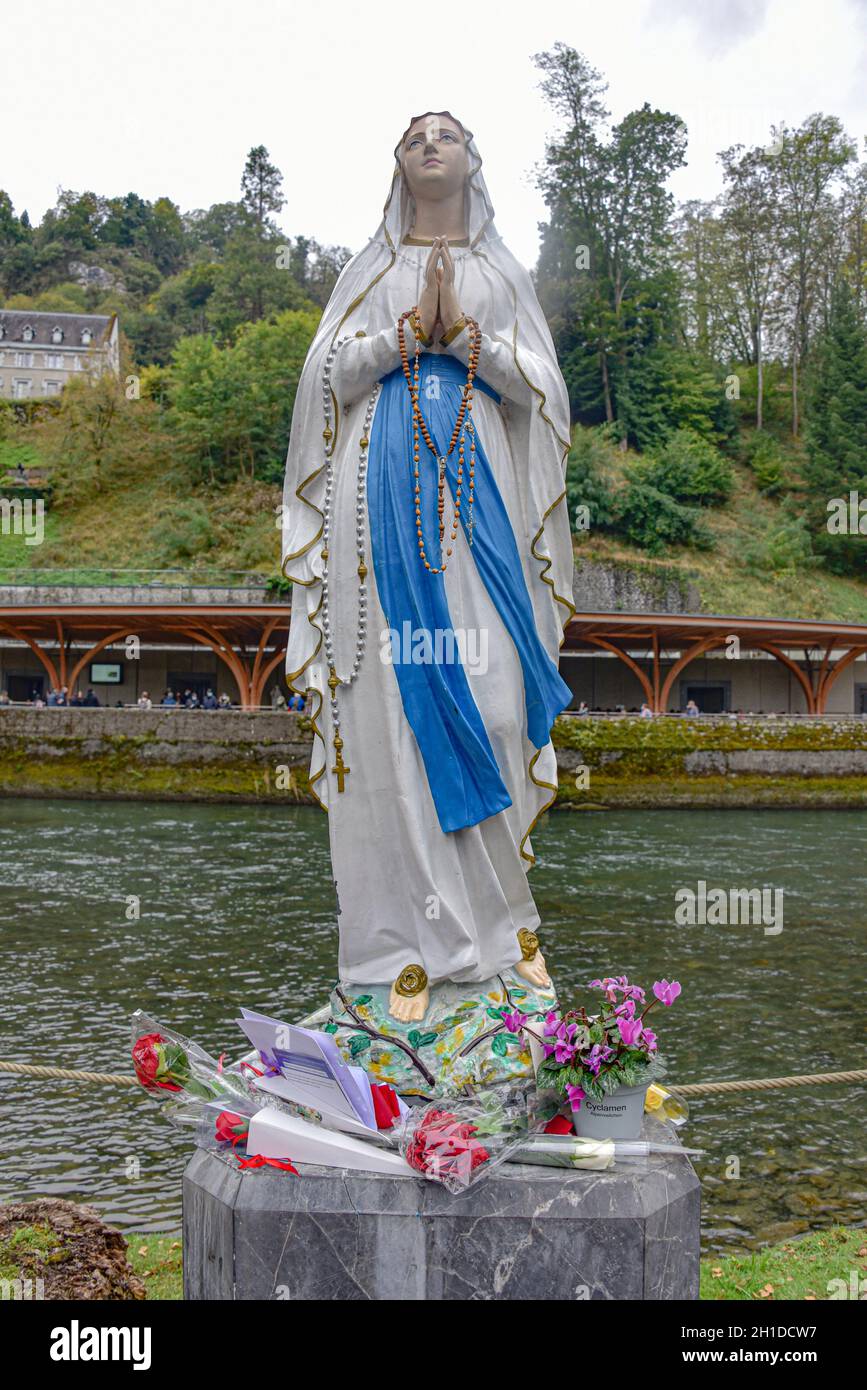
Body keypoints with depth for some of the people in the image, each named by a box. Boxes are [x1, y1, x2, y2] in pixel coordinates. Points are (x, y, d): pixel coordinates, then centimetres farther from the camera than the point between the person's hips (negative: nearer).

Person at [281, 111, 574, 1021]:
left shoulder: (502, 274, 19)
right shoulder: (371, 269, 18)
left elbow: (544, 388, 7)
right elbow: (326, 375, 6)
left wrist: (462, 331, -7)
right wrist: (410, 329, -8)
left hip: (479, 484, 1)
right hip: (387, 483, -1)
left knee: (491, 692, -9)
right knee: (400, 691, -8)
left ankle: (503, 917, 3)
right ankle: (415, 939, -5)